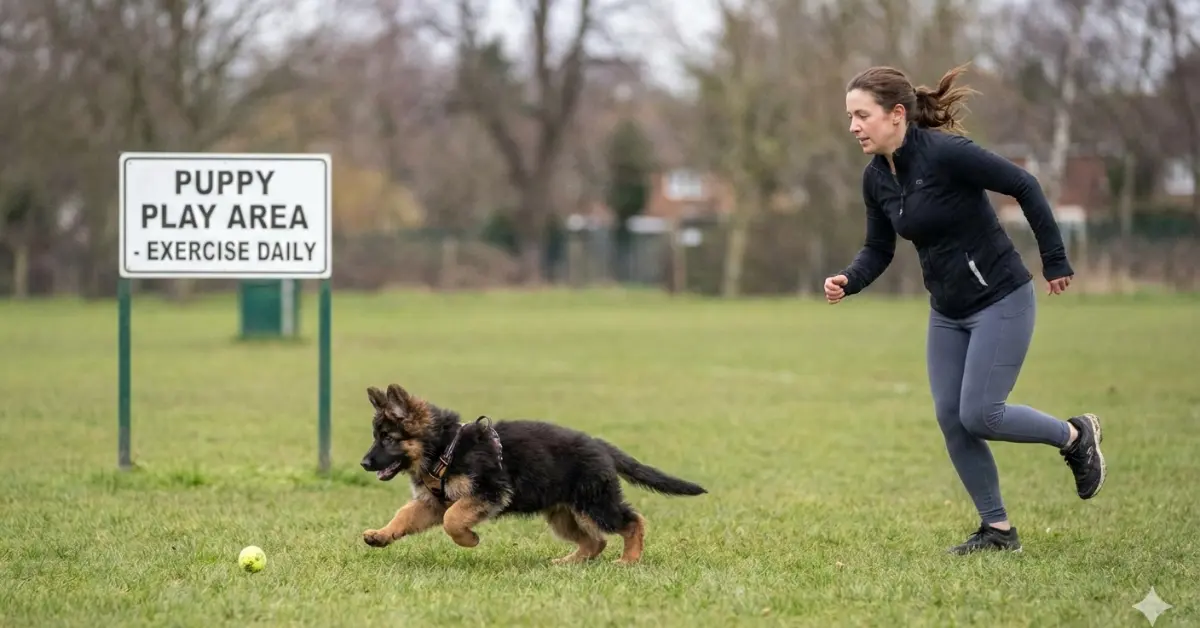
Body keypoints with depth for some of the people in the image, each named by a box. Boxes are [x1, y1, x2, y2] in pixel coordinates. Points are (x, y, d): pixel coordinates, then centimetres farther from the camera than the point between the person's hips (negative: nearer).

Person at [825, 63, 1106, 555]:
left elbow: (1024, 186, -17)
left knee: (979, 415, -11)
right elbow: (878, 249, 9)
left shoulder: (945, 153, -23)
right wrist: (848, 282, -12)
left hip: (1000, 301, -8)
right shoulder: (875, 178, 0)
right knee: (951, 419, 2)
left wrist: (1055, 262, -12)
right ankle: (997, 530, 14)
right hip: (948, 312, 8)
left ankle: (1075, 436, 15)